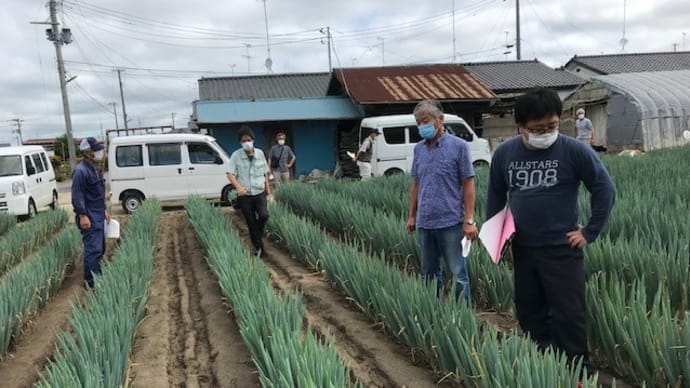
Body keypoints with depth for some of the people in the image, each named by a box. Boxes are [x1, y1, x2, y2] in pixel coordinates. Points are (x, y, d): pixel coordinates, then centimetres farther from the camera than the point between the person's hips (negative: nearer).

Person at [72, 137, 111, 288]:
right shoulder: (81, 171, -17)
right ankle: (91, 282, -2)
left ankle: (97, 277, 26)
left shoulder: (97, 168, 13)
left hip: (98, 216, 10)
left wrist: (104, 210, 21)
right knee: (93, 249, -9)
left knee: (100, 248, 15)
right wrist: (82, 216, -21)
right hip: (89, 218, -10)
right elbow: (77, 195, -19)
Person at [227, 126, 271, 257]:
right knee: (251, 223, 5)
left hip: (259, 193, 1)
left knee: (264, 215, -21)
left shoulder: (260, 153, 1)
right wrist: (238, 186, -29)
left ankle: (259, 236, 9)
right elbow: (230, 174, -13)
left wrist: (268, 189, 11)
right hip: (244, 196, -1)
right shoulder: (236, 155, -7)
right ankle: (259, 248, 18)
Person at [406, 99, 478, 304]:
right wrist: (411, 216, 13)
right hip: (424, 224, 5)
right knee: (429, 274, 15)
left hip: (451, 223, -5)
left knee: (458, 274, 2)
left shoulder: (459, 146, -5)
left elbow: (468, 185, -7)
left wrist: (469, 220, -12)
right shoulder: (419, 149, 9)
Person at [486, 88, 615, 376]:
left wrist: (590, 232, -6)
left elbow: (605, 189, -5)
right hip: (522, 249, 4)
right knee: (528, 314, 14)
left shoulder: (574, 151, -12)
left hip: (562, 250, -4)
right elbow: (495, 195, 12)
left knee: (568, 316, 0)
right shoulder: (504, 153, -1)